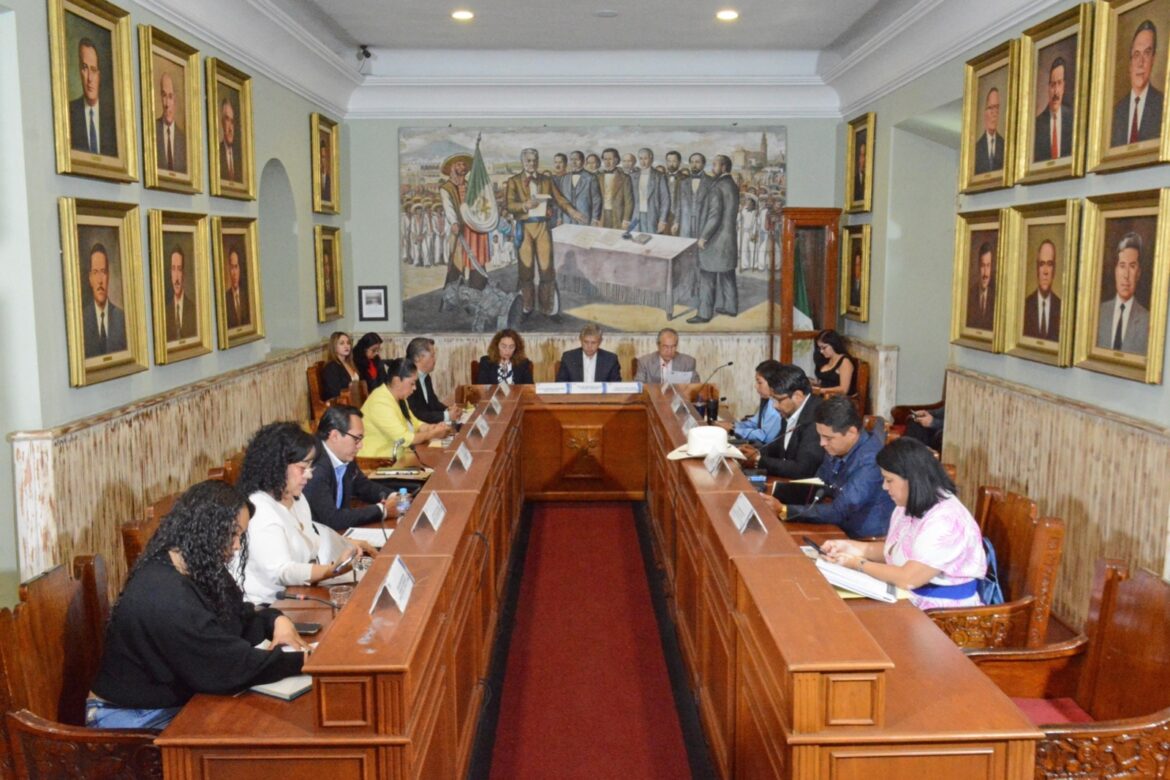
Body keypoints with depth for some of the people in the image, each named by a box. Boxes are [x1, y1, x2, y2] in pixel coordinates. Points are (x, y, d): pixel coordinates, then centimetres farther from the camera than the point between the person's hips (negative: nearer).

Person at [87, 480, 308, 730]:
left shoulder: (198, 571, 2)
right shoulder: (164, 595, -28)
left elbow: (239, 618, 12)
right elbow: (230, 665, -29)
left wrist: (275, 620, -8)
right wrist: (300, 661, -22)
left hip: (173, 700, 9)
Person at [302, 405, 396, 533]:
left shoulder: (345, 458, -2)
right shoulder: (314, 468, -25)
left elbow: (363, 486, 15)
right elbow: (331, 519, -27)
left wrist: (392, 497, -3)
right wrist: (381, 510, -19)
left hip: (337, 531, 7)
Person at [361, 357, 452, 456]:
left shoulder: (399, 398, 8)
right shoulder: (381, 403, -21)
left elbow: (414, 424, 17)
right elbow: (404, 439, -23)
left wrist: (434, 427, -2)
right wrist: (432, 434, -11)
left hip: (396, 456, 9)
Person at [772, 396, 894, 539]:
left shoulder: (870, 461, -26)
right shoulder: (837, 447, -1)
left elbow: (839, 512, -28)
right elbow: (819, 486, 12)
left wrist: (783, 510, -27)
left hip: (868, 541, -7)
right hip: (842, 529, 7)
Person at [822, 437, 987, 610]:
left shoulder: (945, 521, -23)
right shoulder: (909, 507, 6)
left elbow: (907, 580, -25)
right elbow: (894, 550, 18)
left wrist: (859, 564, -13)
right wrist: (853, 547, 3)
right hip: (910, 604, 8)